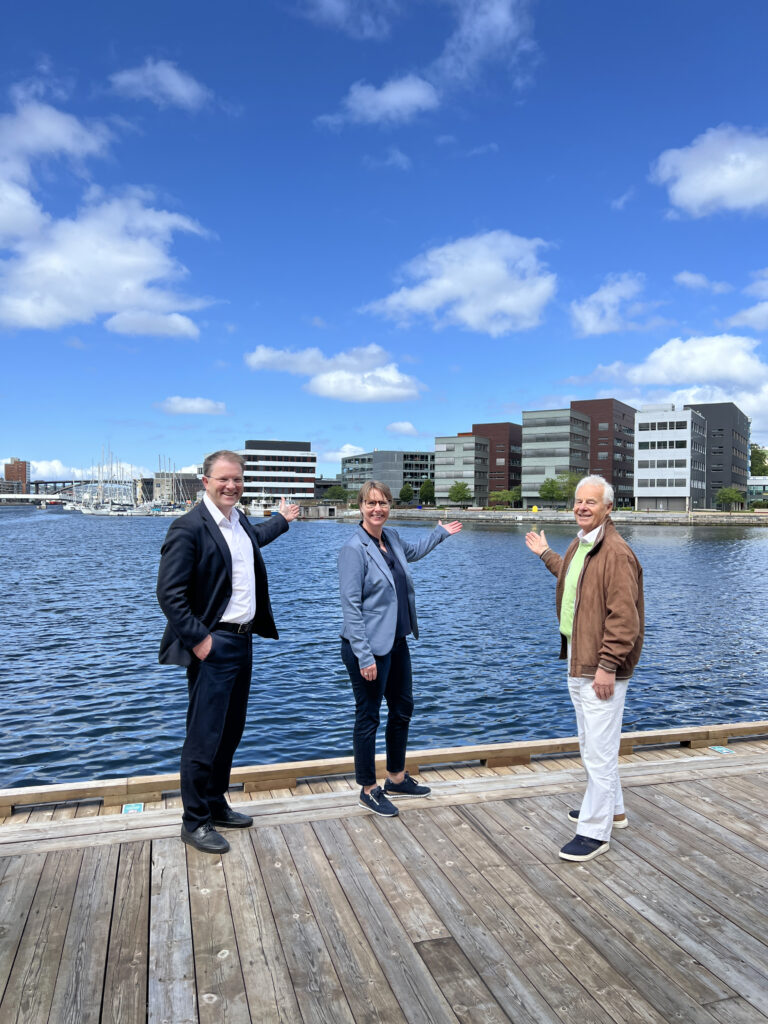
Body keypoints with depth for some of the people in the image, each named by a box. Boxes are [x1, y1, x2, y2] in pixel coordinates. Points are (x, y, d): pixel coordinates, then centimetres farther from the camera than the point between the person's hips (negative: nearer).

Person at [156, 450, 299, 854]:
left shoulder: (240, 522, 10)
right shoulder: (188, 527, -16)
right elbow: (169, 593, -19)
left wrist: (281, 519, 47)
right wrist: (198, 640, -19)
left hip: (242, 641, 9)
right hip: (212, 646, -9)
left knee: (230, 733, 18)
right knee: (204, 738, 0)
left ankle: (216, 806, 34)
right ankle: (195, 822, 17)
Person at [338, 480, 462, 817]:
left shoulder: (391, 538, 6)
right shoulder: (354, 549, -17)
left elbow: (413, 551, 32)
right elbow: (351, 606, -19)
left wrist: (441, 533, 40)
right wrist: (364, 656, -21)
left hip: (396, 641, 9)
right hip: (369, 647, -9)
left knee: (402, 709, 19)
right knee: (368, 717, 6)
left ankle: (396, 779, 38)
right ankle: (368, 789, 24)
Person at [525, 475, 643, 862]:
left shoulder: (616, 553, -20)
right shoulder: (579, 545, 10)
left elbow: (624, 618, -23)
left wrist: (607, 666, -24)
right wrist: (546, 554, 36)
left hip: (601, 667, -10)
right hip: (577, 660, 10)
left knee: (600, 750, -1)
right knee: (591, 744, 22)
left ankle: (595, 831, 12)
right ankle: (612, 809, 40)